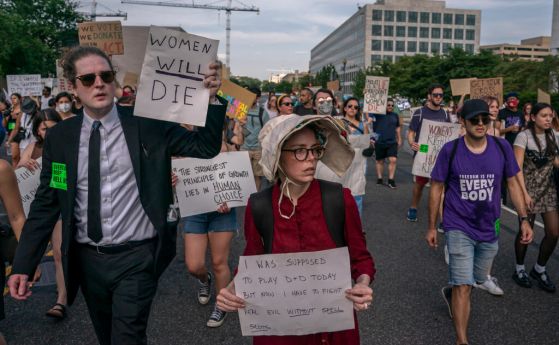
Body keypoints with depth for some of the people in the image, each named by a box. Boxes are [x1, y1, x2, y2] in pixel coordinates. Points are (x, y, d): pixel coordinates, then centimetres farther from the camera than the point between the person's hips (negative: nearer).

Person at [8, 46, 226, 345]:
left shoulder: (149, 126, -6)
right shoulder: (59, 137, 0)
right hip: (87, 259, 4)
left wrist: (211, 98, -21)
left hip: (136, 256, -3)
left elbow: (205, 147, -6)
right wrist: (23, 265, -2)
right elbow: (45, 204, 3)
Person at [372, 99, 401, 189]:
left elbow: (398, 128, 21)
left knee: (393, 160, -10)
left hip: (392, 142, 2)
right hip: (379, 142, -2)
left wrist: (399, 139, 20)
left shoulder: (395, 116, 11)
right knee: (380, 161, 8)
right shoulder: (378, 114, -1)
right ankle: (379, 178, 22)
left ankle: (391, 179, -2)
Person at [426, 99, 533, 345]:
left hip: (489, 228, 4)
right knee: (464, 286, -7)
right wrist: (431, 227, -1)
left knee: (479, 278, 23)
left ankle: (451, 292, 54)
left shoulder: (502, 148, -6)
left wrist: (524, 219, 0)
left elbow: (512, 184, 6)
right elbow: (437, 189, -4)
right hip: (459, 227, -4)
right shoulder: (450, 150, -12)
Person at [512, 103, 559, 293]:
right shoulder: (524, 136, -12)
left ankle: (539, 269, 21)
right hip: (528, 187, -5)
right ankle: (519, 269, 22)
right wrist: (524, 192, -23)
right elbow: (517, 167, -17)